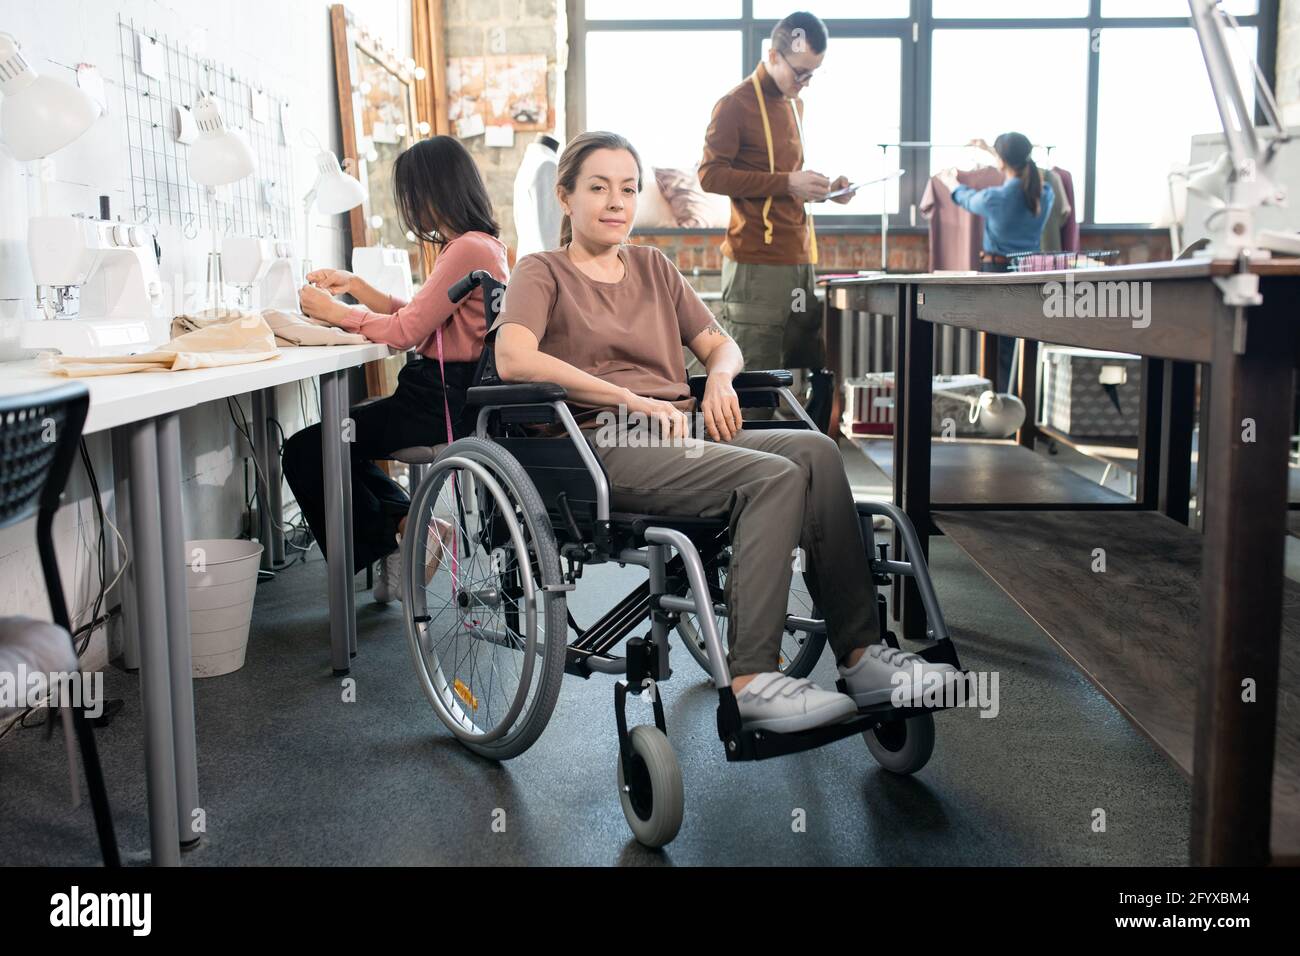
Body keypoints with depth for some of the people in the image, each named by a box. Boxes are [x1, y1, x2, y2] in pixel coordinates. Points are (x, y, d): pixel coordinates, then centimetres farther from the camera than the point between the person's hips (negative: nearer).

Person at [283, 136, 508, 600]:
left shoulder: (469, 250, -19)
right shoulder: (476, 244, 14)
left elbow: (405, 330, -17)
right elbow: (416, 315, 19)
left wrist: (332, 310, -4)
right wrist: (354, 286, 14)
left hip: (444, 401, -11)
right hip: (443, 390, 11)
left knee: (305, 451, -6)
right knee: (336, 442, 22)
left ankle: (396, 534, 4)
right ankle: (410, 523, 12)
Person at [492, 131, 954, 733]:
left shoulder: (653, 267, 26)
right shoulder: (541, 274, 7)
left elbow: (720, 343, 23)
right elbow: (513, 358, -14)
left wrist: (719, 376, -3)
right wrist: (631, 399, -20)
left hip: (677, 436, 6)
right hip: (604, 448, -6)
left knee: (815, 451, -22)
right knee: (772, 477, -29)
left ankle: (859, 653, -21)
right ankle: (750, 680, -29)